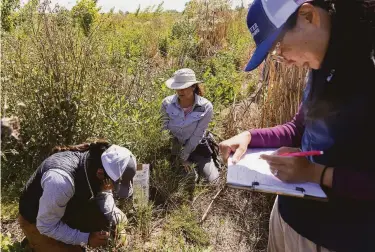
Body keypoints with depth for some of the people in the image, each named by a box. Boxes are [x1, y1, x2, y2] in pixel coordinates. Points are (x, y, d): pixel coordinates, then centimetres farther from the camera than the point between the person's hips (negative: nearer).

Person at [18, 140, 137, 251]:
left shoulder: (95, 161, -20)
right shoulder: (61, 180, -41)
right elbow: (47, 226, -26)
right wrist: (86, 238, -26)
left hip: (69, 211, 6)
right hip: (37, 221, -5)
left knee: (118, 219, -6)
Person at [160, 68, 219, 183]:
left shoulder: (206, 107, -23)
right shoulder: (167, 103, -18)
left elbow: (197, 135, -18)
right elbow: (165, 130, -9)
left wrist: (183, 158, -15)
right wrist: (173, 157, -13)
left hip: (196, 147, -1)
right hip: (173, 145, 2)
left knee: (212, 180, -8)